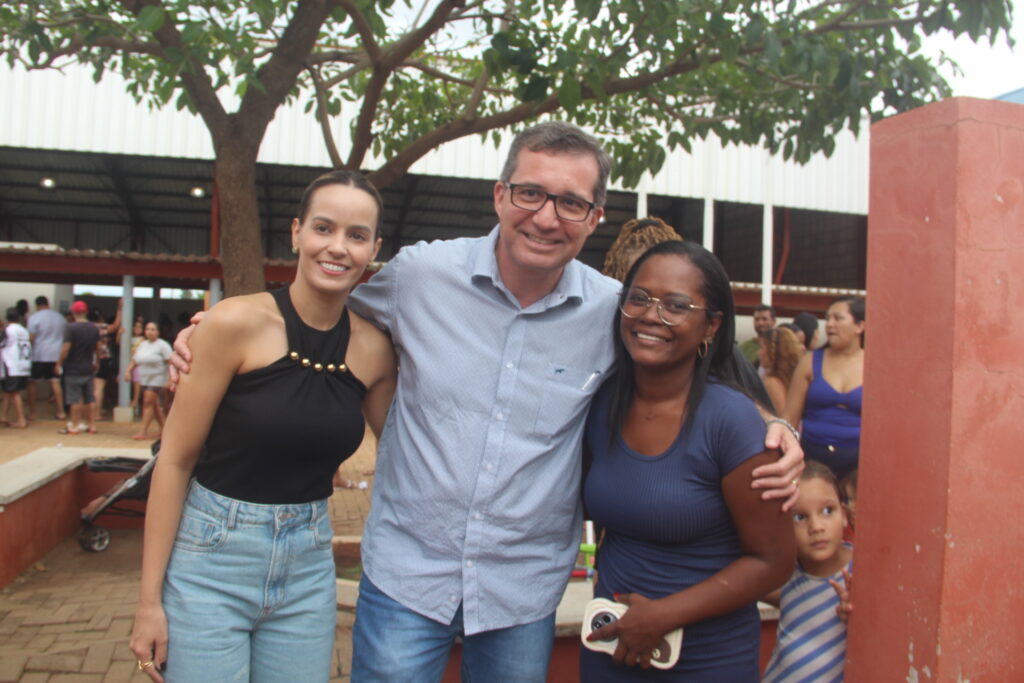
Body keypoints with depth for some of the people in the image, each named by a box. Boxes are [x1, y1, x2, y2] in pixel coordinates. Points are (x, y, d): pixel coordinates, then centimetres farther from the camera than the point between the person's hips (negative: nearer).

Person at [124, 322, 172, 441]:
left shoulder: (162, 345, -8)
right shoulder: (142, 344, 13)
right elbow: (134, 360, 15)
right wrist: (128, 370, -2)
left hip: (157, 379, -7)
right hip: (144, 379, 7)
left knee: (148, 403, -12)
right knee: (155, 404, 12)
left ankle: (142, 431, -12)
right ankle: (163, 428, 22)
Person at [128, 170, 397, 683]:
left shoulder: (374, 350, -4)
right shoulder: (237, 322, -14)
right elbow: (175, 460, -9)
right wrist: (149, 600, -7)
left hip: (308, 569, 4)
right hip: (211, 562, -3)